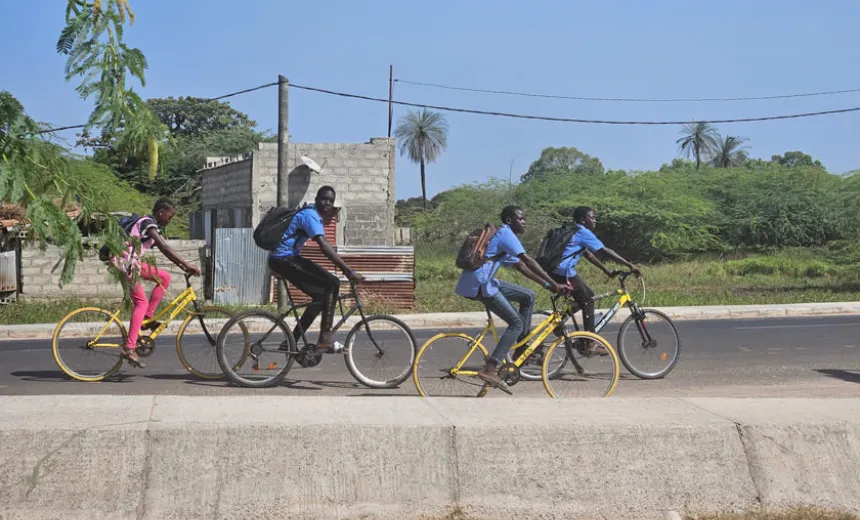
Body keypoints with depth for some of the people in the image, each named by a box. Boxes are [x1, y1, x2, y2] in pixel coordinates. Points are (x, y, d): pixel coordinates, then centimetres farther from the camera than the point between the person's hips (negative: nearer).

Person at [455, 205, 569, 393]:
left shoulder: (505, 236, 22)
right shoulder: (505, 233, -9)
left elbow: (521, 266, 23)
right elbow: (528, 261, -18)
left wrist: (547, 285, 16)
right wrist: (554, 284, -19)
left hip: (484, 281, 10)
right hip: (479, 284, -10)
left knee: (528, 296, 13)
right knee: (516, 323, -10)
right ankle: (490, 369, -18)